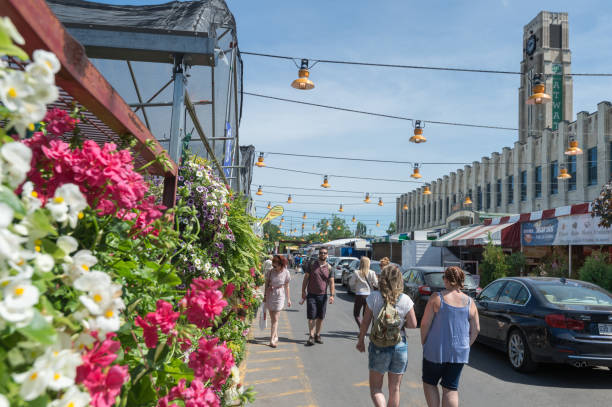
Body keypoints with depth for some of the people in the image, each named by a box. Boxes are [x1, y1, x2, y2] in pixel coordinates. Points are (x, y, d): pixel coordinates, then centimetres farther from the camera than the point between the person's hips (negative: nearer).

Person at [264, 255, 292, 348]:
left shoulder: (285, 273, -7)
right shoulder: (270, 272, -6)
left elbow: (286, 286, 3)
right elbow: (267, 284, 7)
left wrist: (288, 299, 8)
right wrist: (265, 296, 11)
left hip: (279, 296, -2)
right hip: (270, 295, 2)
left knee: (275, 319, -5)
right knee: (272, 318, 9)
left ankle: (272, 340, -3)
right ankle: (276, 336, 25)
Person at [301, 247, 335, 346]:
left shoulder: (329, 268, 4)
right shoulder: (312, 264, 0)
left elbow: (331, 282, 3)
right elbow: (305, 278, 3)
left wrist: (332, 295, -7)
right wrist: (303, 291, -2)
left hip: (323, 296, 2)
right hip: (311, 295, -2)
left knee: (320, 317, 8)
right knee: (311, 317, -5)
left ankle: (317, 335, 20)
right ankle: (311, 336, -3)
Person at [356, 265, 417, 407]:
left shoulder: (374, 297, -11)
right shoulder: (405, 300, -8)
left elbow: (365, 322, -6)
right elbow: (413, 324, -4)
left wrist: (360, 340, 8)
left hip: (378, 346, -2)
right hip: (400, 347, 2)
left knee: (375, 388, 9)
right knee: (395, 389, 16)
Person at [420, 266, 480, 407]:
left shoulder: (436, 298, -9)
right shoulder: (470, 302, 2)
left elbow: (425, 324, -10)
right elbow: (476, 329, 5)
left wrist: (424, 343, 4)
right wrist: (465, 346, 16)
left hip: (436, 350, -3)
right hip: (459, 353, 3)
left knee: (429, 383, 16)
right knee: (451, 389, 11)